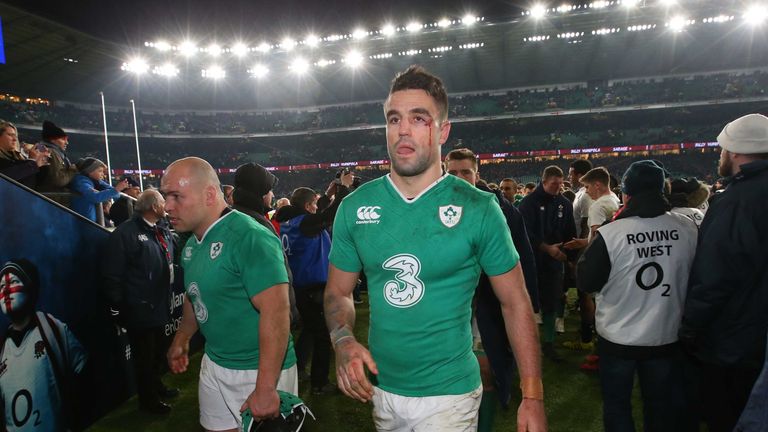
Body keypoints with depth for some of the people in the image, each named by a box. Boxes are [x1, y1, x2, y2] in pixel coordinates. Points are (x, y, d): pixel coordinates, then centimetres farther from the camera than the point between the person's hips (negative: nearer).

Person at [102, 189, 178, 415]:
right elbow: (112, 275, -19)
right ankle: (148, 399, 26)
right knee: (144, 356, 8)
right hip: (139, 310, -8)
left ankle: (157, 386, 44)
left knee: (159, 350, 23)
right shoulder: (125, 233, -18)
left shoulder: (163, 231, 8)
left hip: (160, 307, 8)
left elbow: (173, 259, 21)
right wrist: (117, 308, -17)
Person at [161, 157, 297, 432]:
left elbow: (276, 310, -28)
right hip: (213, 365, 8)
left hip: (258, 370, -7)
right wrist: (181, 340, 23)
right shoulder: (192, 245, 5)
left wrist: (265, 388, -28)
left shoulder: (249, 237, -22)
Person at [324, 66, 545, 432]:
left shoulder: (478, 209, -12)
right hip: (380, 388, 4)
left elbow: (516, 304, -6)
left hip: (448, 394, -4)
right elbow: (339, 292, 5)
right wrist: (343, 341, -15)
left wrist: (532, 396, -10)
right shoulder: (354, 207, -4)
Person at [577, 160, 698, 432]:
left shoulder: (610, 233, -22)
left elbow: (585, 282, -12)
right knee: (662, 406, 22)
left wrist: (593, 244, -2)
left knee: (616, 405, 17)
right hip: (667, 336, 3)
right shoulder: (688, 229, -12)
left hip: (618, 338, -3)